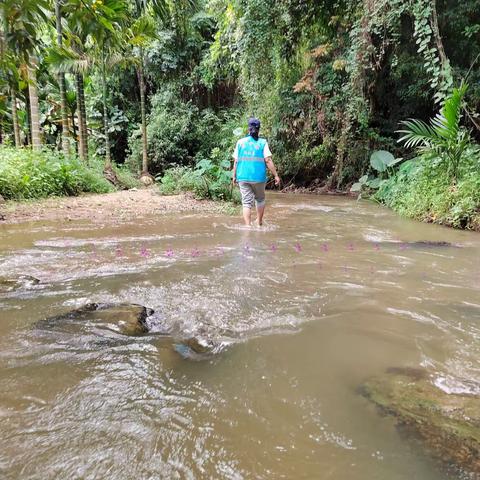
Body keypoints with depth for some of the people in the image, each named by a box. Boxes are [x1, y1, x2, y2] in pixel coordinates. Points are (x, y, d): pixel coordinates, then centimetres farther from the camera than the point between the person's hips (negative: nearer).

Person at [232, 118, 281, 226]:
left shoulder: (240, 142, 4)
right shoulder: (262, 143, -1)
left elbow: (236, 161, 3)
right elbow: (268, 160, -8)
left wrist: (234, 176, 12)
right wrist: (276, 175, -5)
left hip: (243, 177, 1)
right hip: (258, 177, 0)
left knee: (246, 203, 2)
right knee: (260, 200, 20)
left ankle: (248, 226, -5)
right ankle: (259, 223, 31)